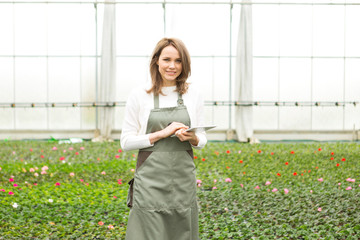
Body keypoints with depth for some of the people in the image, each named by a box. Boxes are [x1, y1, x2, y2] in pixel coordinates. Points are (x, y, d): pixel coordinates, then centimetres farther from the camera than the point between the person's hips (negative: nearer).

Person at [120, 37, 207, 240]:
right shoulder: (140, 95, -1)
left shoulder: (194, 95, 6)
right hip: (150, 180, -2)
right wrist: (162, 133, -13)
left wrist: (193, 138, -11)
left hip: (183, 179, 3)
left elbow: (202, 140, 12)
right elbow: (126, 142, -1)